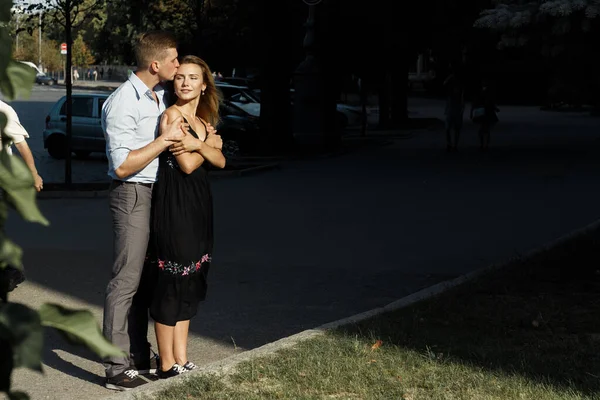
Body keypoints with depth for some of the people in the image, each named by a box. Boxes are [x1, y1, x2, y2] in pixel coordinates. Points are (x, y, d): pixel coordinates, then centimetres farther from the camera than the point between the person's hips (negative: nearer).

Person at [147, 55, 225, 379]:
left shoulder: (203, 121, 15)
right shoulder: (172, 115, -10)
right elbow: (187, 164, -15)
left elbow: (219, 161, 3)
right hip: (174, 203, -9)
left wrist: (200, 145, -14)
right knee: (171, 283, -3)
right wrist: (208, 144, -1)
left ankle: (181, 360, 19)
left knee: (190, 284, 11)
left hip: (198, 204, 9)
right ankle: (167, 365, 4)